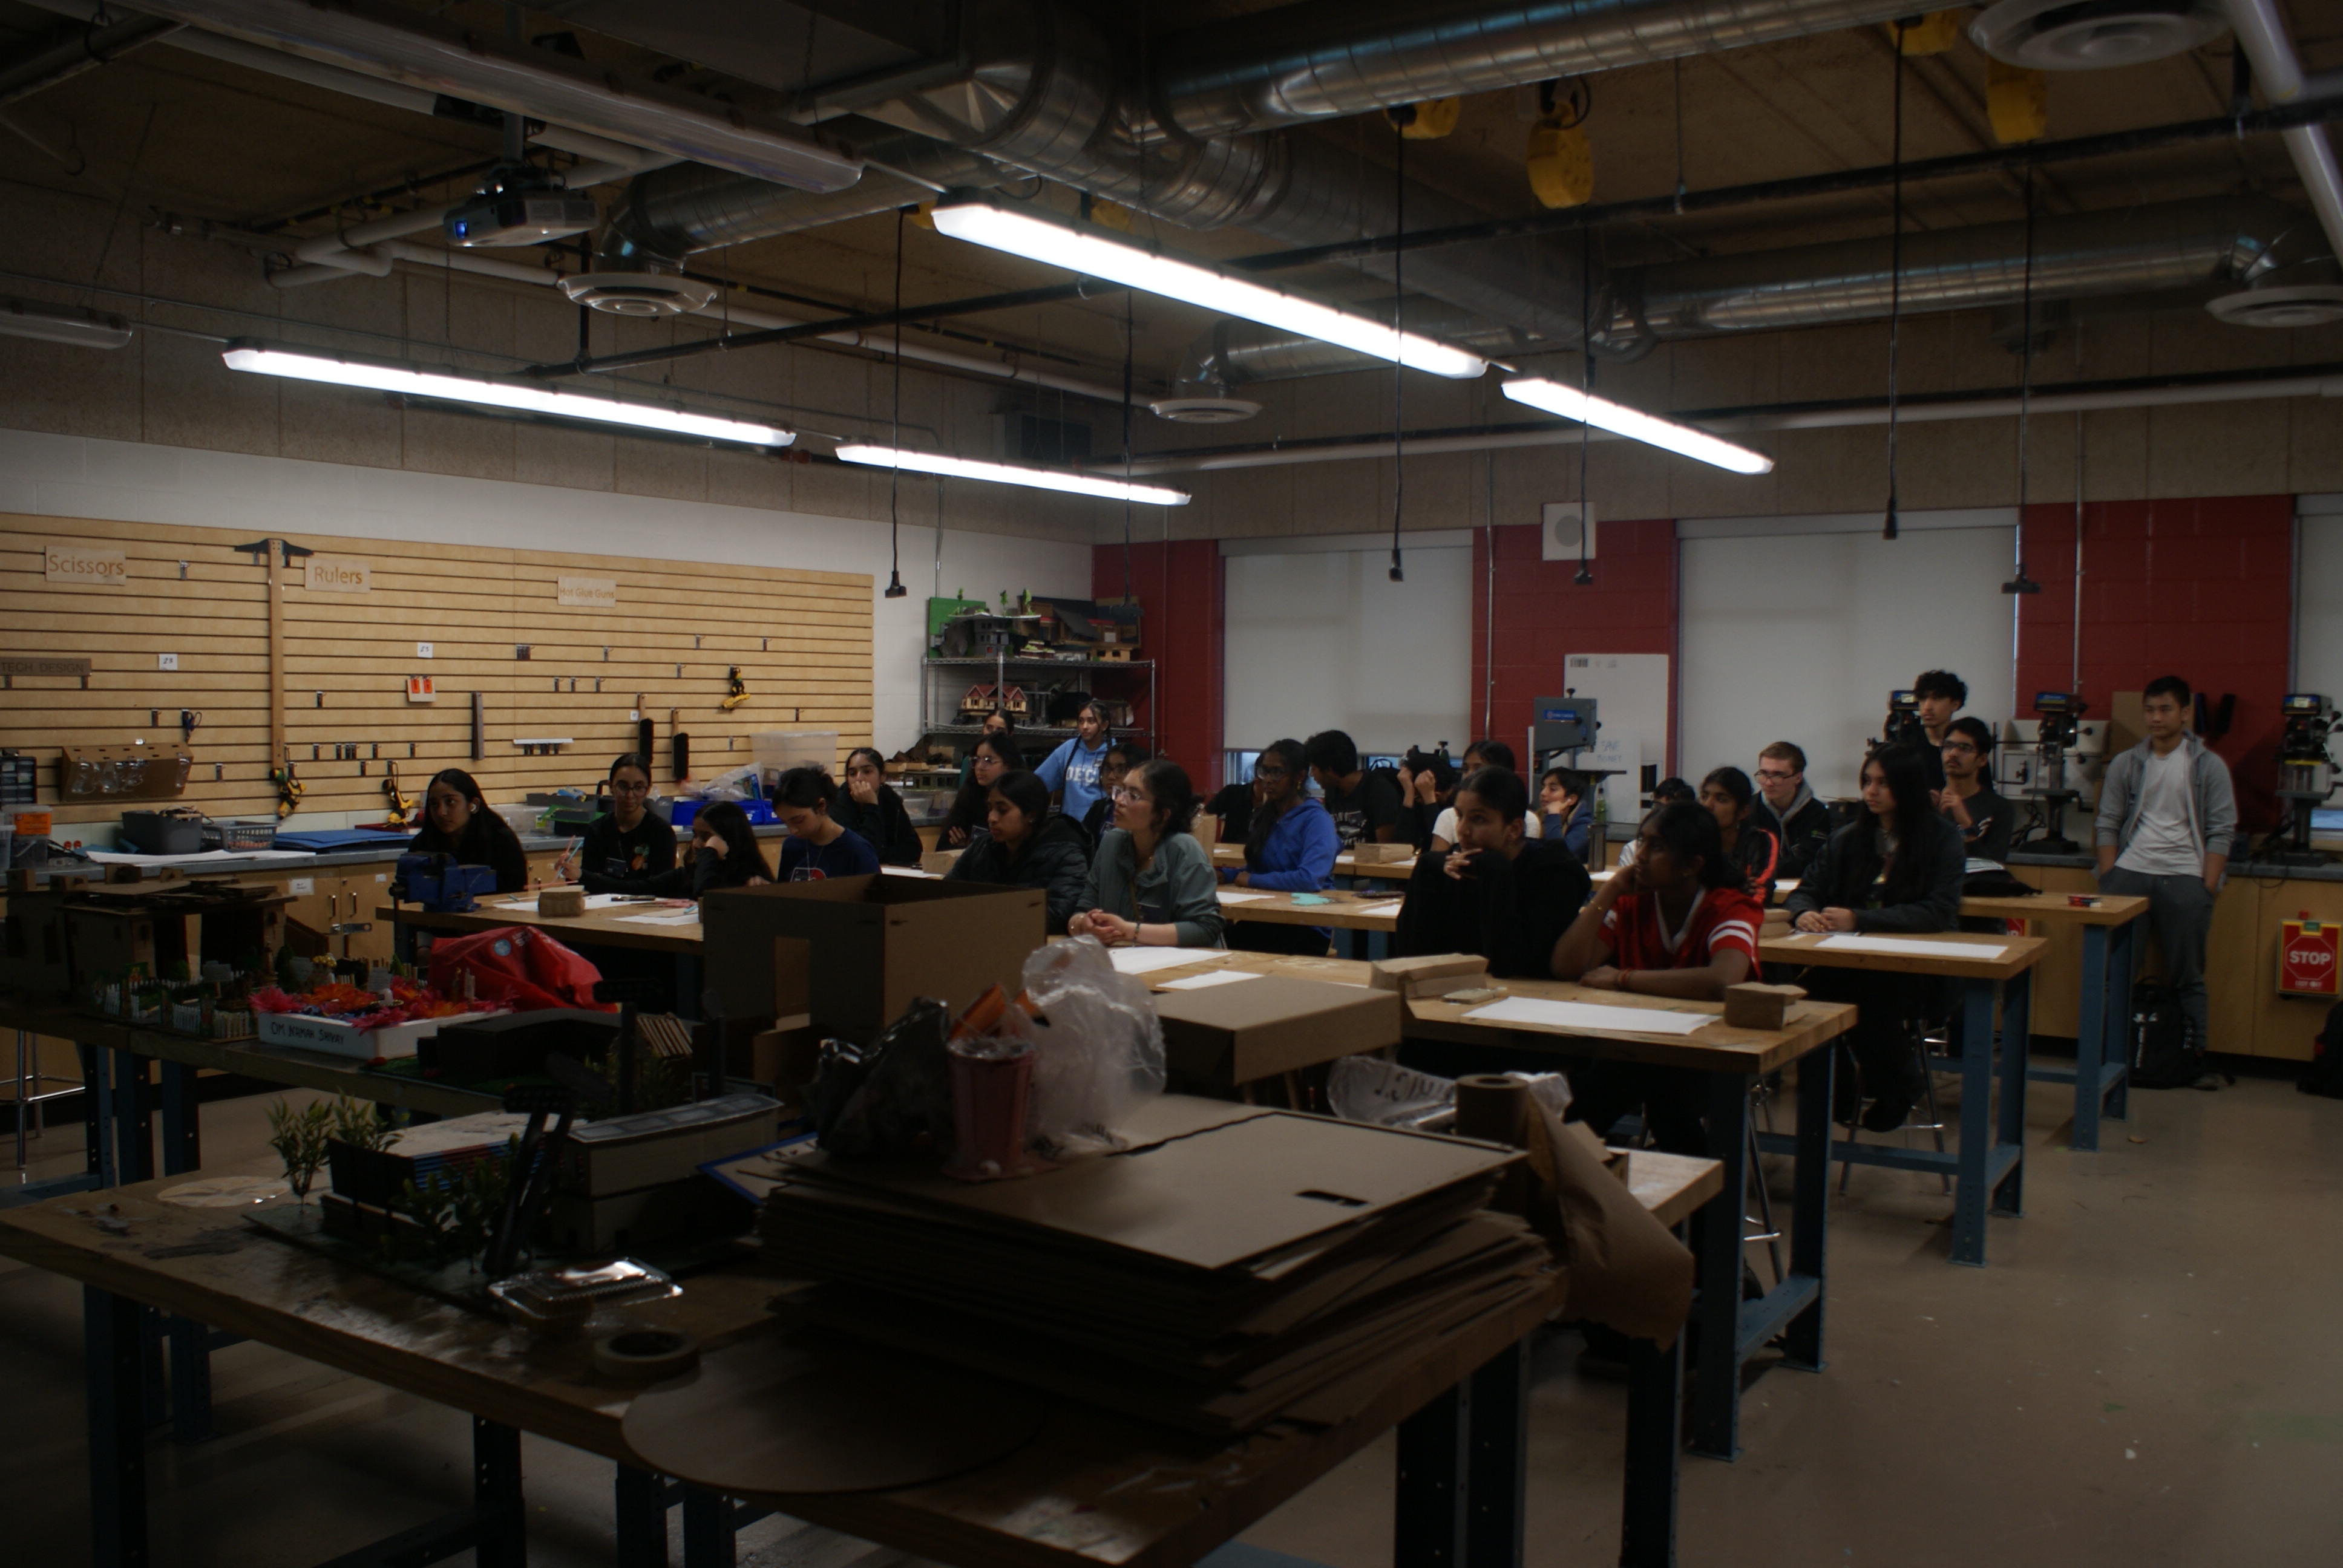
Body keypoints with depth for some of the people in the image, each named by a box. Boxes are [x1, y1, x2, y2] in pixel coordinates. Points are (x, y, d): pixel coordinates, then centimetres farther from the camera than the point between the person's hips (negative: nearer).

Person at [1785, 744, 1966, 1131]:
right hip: (1848, 963, 3)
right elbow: (1806, 891, 11)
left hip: (1918, 970, -3)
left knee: (1873, 993, -36)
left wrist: (1859, 919, -22)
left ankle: (1896, 1088, -3)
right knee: (1811, 988, -30)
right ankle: (1835, 1090, -5)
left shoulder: (1944, 839, 1)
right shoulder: (1847, 838, 14)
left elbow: (1939, 912, -12)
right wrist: (1804, 914, -16)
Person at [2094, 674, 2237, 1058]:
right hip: (2129, 872, 2)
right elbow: (2107, 826, 10)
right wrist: (2107, 883, 0)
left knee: (2187, 976, 0)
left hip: (2184, 878, -2)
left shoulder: (2209, 766, 6)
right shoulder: (2125, 765, 12)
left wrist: (2208, 890, -6)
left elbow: (2221, 832, 2)